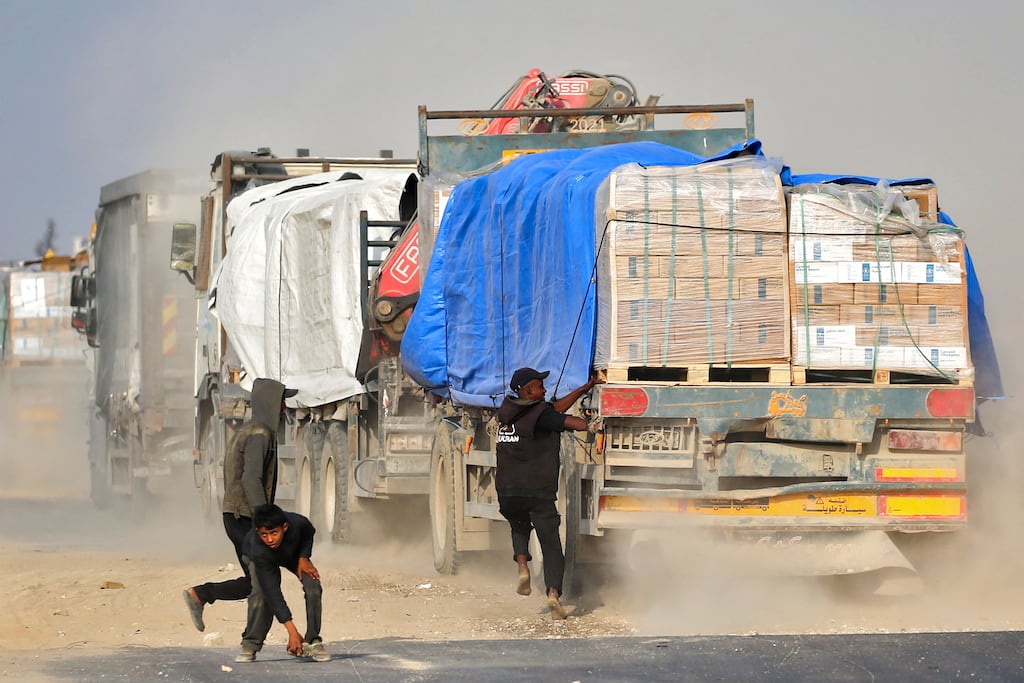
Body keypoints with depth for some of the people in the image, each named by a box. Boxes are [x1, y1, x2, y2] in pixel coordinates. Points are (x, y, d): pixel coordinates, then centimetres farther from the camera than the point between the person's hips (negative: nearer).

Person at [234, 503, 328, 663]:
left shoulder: (297, 523, -39)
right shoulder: (259, 552, -44)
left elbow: (309, 533, -9)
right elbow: (272, 592, -44)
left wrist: (304, 557, -23)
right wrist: (292, 631, -46)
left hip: (293, 554, 3)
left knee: (313, 587, -19)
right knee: (261, 593, -28)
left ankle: (312, 642, -7)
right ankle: (250, 646, -12)